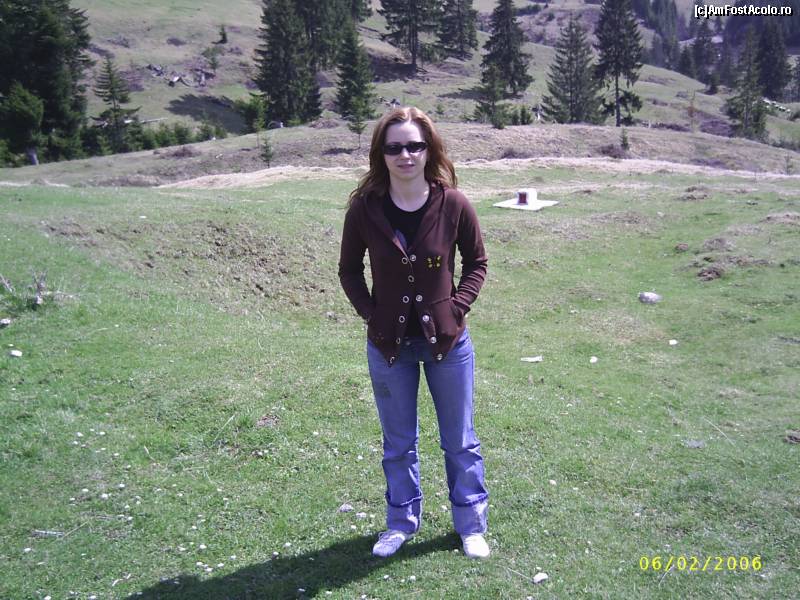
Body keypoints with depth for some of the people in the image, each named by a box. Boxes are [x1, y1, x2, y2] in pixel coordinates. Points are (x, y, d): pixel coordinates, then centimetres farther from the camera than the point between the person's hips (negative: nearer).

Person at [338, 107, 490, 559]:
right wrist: (371, 315, -8)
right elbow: (350, 270, 3)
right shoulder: (365, 208, -10)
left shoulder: (453, 204, -12)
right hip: (389, 344, 1)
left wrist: (457, 308, -11)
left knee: (460, 441, 15)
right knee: (398, 444, 17)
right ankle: (402, 522, 39)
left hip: (447, 341, -1)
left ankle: (471, 524, 35)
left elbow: (477, 262, 1)